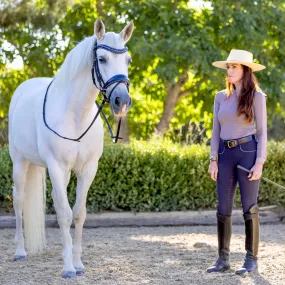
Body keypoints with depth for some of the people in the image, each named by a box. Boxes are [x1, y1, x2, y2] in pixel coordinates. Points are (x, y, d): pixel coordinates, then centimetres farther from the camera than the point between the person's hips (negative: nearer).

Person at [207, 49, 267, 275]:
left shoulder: (256, 96, -3)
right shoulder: (221, 97, 10)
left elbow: (262, 132, -5)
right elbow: (216, 131, 12)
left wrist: (259, 163, -12)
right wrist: (213, 160, 4)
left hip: (248, 153, -5)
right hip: (225, 155, 5)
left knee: (249, 208, -1)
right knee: (223, 209, 4)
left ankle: (252, 260, 7)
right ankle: (223, 260, 11)